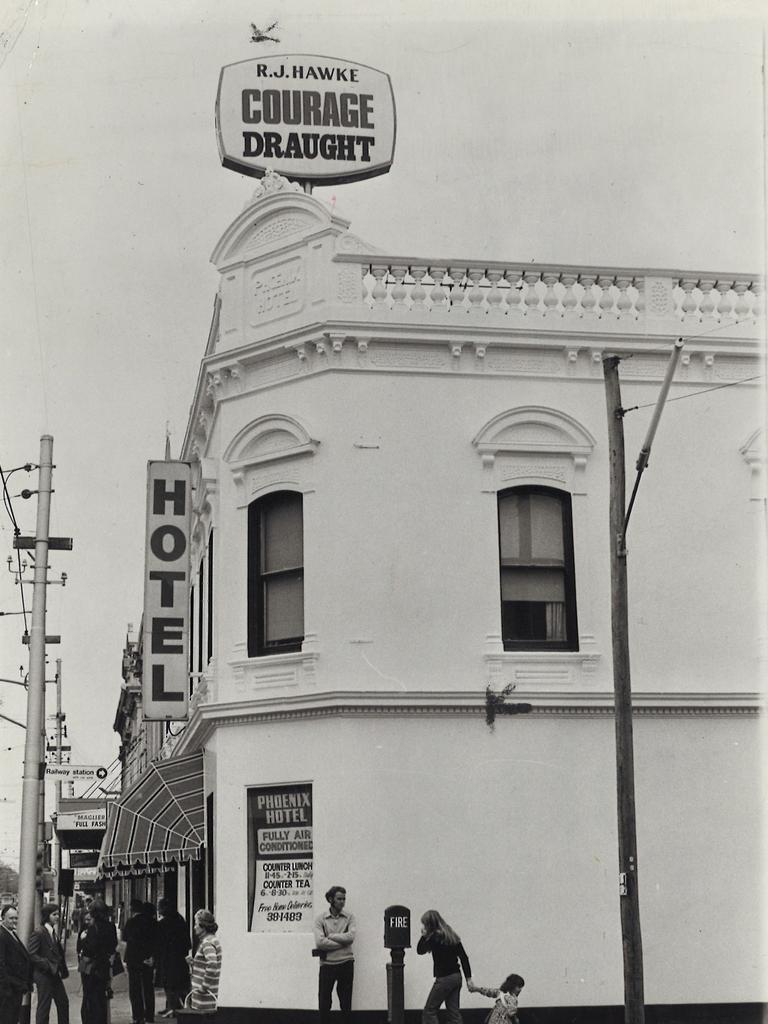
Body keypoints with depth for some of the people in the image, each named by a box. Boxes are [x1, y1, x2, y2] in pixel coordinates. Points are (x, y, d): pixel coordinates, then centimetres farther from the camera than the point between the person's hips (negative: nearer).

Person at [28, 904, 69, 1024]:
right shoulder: (38, 933, -15)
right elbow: (32, 955, -18)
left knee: (63, 1003, 13)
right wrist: (48, 965, -21)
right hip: (44, 976, -8)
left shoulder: (54, 931, 11)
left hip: (55, 975, 8)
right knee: (44, 1006, 0)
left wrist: (63, 969, 6)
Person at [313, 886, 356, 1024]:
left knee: (346, 1001, 7)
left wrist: (330, 936, -10)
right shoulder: (320, 919, 0)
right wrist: (343, 942, -12)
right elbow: (319, 942, -13)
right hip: (327, 964, -1)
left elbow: (351, 936, -13)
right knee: (324, 1001, 3)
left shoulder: (349, 917, 5)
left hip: (346, 964, 1)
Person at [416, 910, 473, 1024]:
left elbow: (420, 950, -6)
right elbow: (464, 957, 9)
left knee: (429, 1011, 1)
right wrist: (468, 978, 12)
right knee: (453, 1011, 11)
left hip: (444, 979, -8)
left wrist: (424, 934, -4)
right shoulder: (451, 935, 9)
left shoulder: (435, 937, -14)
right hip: (456, 977, 8)